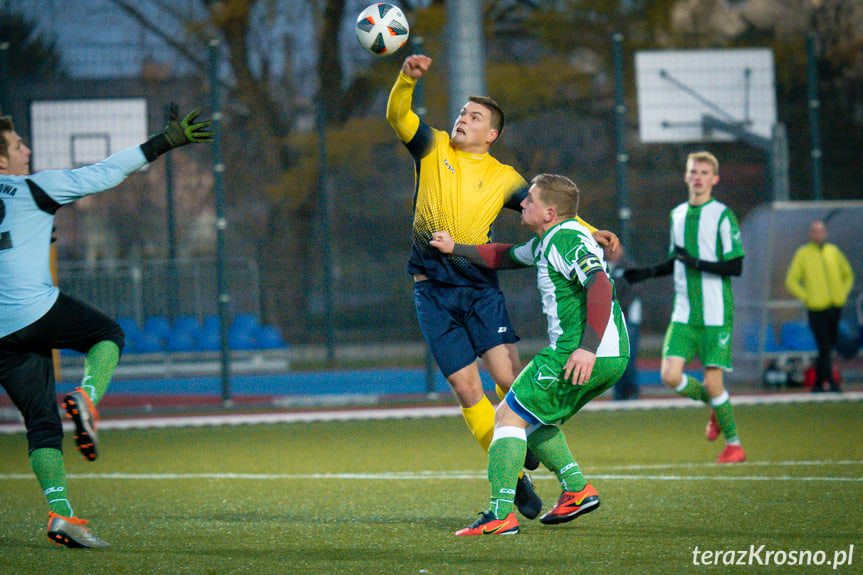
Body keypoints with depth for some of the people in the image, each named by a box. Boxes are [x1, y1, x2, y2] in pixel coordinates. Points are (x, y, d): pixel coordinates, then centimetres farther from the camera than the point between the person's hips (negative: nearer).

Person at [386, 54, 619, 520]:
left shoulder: (503, 178, 10)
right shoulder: (433, 149, 8)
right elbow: (397, 116, -6)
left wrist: (591, 232, -6)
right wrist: (406, 79, -26)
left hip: (480, 288, 0)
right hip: (433, 292, 0)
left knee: (509, 377, -15)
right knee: (466, 388, -4)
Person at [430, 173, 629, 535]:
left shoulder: (567, 240, -13)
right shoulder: (546, 242, 19)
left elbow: (600, 285, -27)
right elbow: (507, 257, 38)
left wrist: (588, 348, -34)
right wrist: (456, 249, 37)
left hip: (586, 356, -10)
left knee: (509, 415, -4)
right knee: (532, 419, 23)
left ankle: (501, 514, -13)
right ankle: (576, 489, 11)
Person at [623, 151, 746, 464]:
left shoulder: (722, 215, -5)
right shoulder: (678, 214, 12)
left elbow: (736, 267, -10)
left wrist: (698, 263, -21)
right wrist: (649, 272, 10)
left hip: (716, 312, -5)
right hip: (684, 312, 5)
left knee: (712, 381, -7)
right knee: (670, 375, -9)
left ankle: (733, 443, 13)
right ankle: (715, 405, 20)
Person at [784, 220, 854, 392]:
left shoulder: (833, 251, 12)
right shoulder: (803, 254, 0)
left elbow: (848, 275, 24)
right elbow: (791, 281, 0)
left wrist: (843, 295, 9)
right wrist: (806, 298, -9)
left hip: (835, 307, 5)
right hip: (817, 309, -5)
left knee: (828, 348, 8)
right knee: (824, 348, -13)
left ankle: (818, 383, 17)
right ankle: (831, 382, -15)